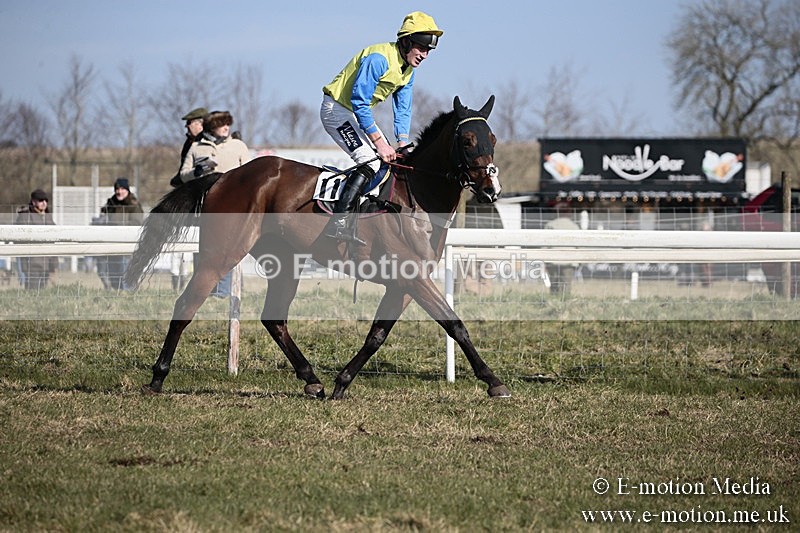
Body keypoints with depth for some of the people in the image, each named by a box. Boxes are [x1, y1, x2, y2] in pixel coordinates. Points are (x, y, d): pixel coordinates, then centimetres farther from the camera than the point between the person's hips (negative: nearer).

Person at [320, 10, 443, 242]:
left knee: (391, 160, 5)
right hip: (337, 108, -10)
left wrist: (402, 143, -6)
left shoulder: (408, 70, 4)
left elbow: (402, 109, 9)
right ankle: (337, 222, -30)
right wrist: (379, 142, -26)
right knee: (371, 161, -23)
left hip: (359, 112, 10)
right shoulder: (379, 59, -26)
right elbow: (359, 101, -28)